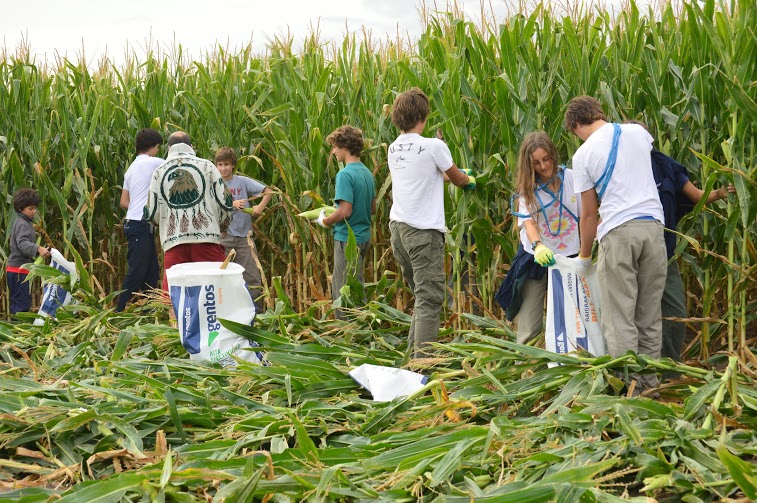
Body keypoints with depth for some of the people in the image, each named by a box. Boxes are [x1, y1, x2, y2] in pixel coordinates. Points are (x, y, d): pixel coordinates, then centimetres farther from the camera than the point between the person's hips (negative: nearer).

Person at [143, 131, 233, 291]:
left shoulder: (159, 172, 11)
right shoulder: (206, 166, 8)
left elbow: (151, 213, 11)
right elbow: (225, 201, 5)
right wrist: (222, 225, 24)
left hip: (173, 240, 1)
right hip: (206, 237, -1)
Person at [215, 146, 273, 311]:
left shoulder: (243, 181, 4)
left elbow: (268, 192, 6)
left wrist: (260, 207, -9)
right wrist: (232, 204, -22)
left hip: (244, 235, 1)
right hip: (223, 236, -1)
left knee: (253, 276, -1)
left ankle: (257, 311, 5)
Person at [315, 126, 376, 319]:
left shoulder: (345, 175, -19)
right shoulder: (367, 173, 7)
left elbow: (345, 211, -23)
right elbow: (372, 208, 15)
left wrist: (324, 221, -7)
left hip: (348, 238, -9)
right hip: (364, 236, 9)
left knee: (345, 290, 1)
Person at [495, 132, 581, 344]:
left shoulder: (571, 178, -2)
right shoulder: (527, 188, -2)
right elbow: (528, 222, -16)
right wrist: (538, 246, -36)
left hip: (568, 255, 0)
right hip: (535, 259, 0)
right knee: (529, 326, -3)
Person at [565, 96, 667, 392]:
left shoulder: (583, 154, -1)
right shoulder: (638, 132, 10)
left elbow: (589, 214, 2)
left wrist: (584, 256, 14)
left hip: (617, 232, -4)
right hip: (653, 226, 4)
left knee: (620, 317, -2)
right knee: (649, 315, 9)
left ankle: (629, 387, -7)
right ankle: (649, 383, 12)